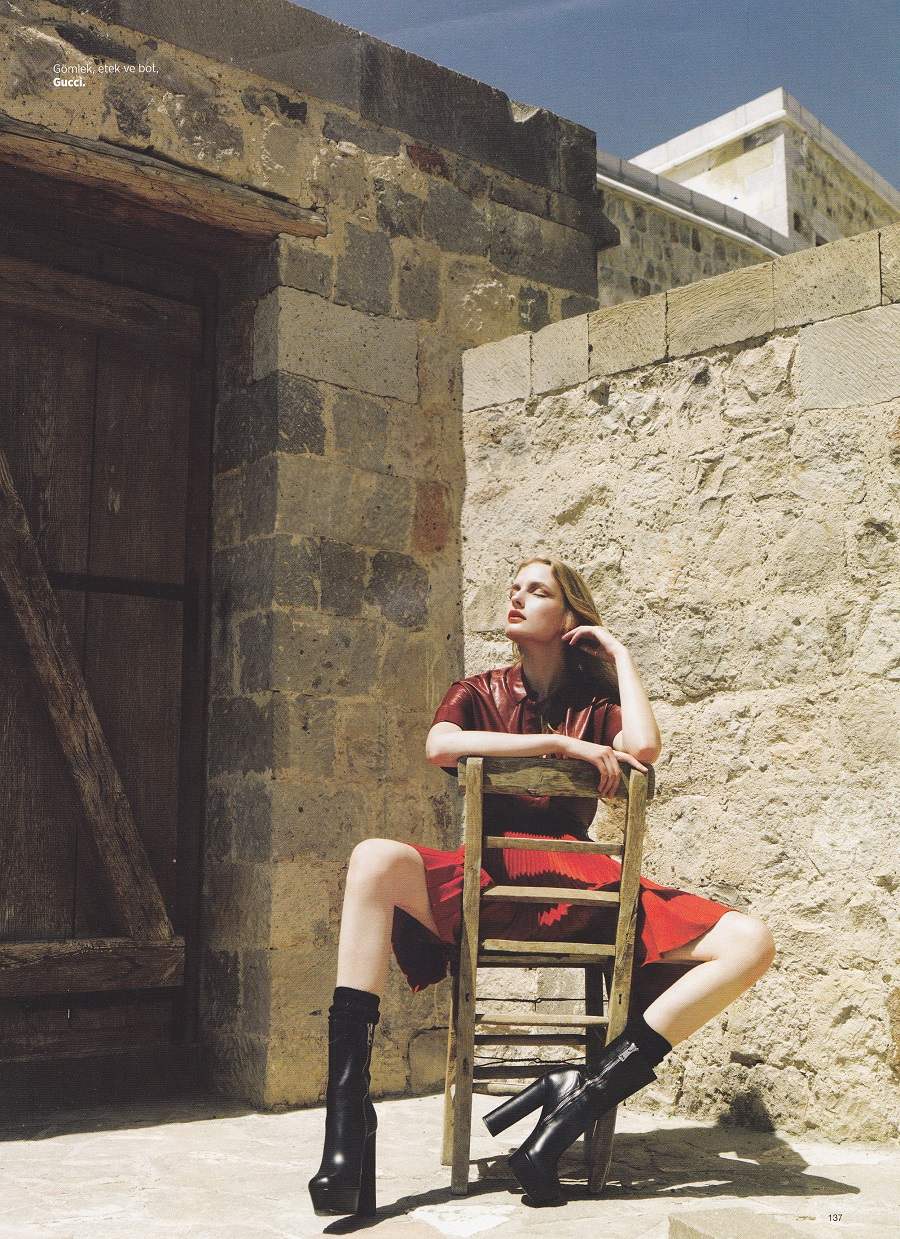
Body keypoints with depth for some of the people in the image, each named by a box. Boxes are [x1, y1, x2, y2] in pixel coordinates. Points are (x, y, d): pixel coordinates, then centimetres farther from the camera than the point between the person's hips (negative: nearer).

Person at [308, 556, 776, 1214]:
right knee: (376, 860, -34)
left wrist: (620, 654, 6)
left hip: (581, 887, 1)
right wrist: (563, 743, -9)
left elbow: (645, 748, -9)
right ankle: (348, 1121, -37)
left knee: (750, 942, -20)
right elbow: (438, 745, -9)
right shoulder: (480, 692, 16)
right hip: (485, 880, -1)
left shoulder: (595, 703, 16)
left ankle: (586, 1091, -28)